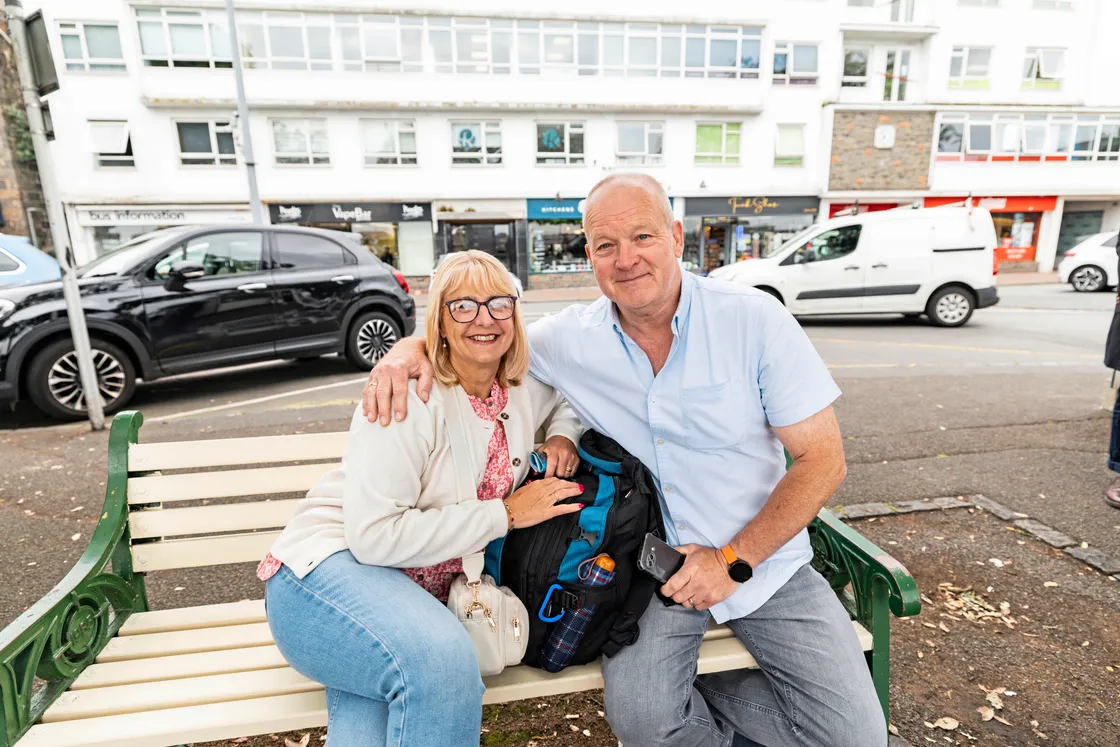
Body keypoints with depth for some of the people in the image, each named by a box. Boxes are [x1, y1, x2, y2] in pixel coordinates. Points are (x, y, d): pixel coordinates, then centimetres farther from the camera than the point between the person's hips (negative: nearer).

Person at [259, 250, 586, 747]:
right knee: (443, 659, -33)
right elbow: (374, 535, -24)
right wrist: (506, 513, -19)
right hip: (331, 565, -4)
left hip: (424, 591, 5)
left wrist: (564, 432, 1)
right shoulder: (410, 396, -18)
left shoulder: (526, 389, 1)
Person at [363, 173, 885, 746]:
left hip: (766, 562, 1)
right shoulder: (572, 339, -7)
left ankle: (687, 701, 13)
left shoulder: (754, 319, -12)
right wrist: (409, 347, -14)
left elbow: (823, 461, -9)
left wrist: (733, 560, -15)